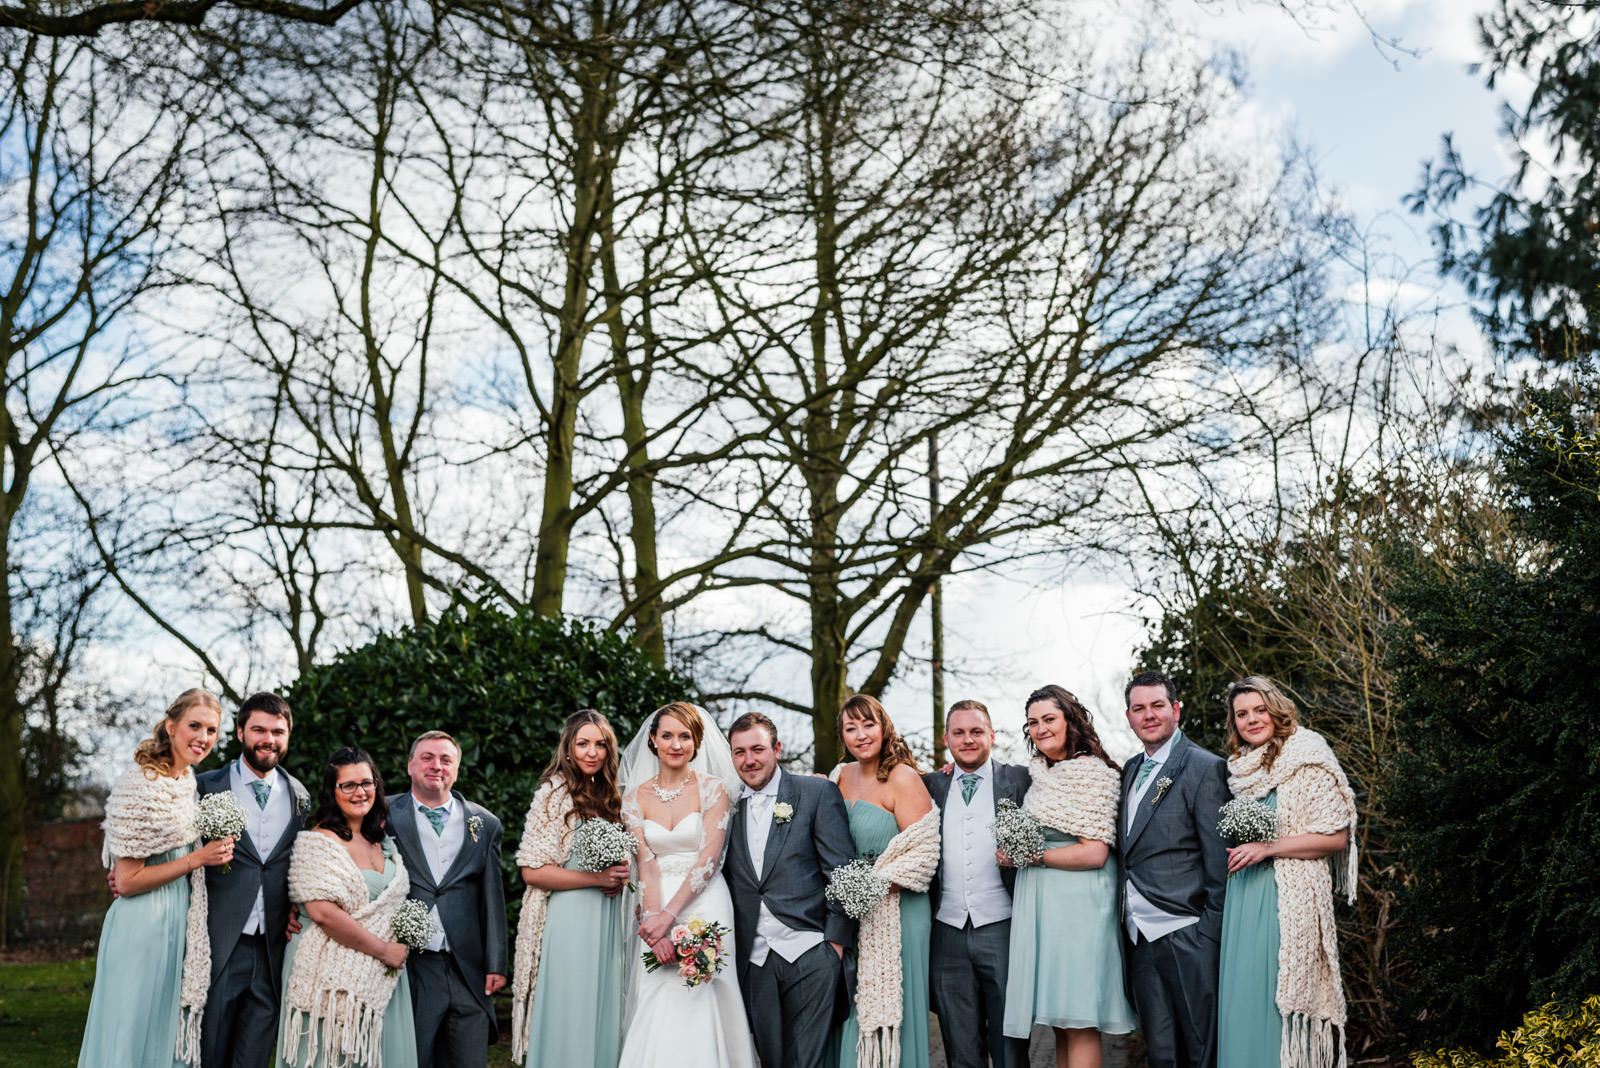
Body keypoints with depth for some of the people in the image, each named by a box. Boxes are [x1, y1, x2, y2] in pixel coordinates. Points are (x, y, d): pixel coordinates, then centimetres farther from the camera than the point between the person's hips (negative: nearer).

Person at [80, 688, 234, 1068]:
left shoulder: (188, 780, 7)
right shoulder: (142, 784, -18)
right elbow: (126, 882, -17)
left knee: (164, 1034, 15)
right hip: (144, 926, -8)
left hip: (180, 927, 9)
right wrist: (196, 860, -18)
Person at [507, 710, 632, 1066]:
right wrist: (597, 879, -15)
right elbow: (532, 871, -13)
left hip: (607, 924, 7)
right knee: (569, 1018, -2)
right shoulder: (554, 794, -8)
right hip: (568, 920, -6)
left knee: (603, 1019, 8)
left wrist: (620, 879, 2)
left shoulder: (609, 797, 13)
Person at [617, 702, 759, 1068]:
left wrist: (669, 915, -17)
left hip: (702, 906, -2)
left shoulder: (713, 788, 1)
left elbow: (708, 860, -8)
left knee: (696, 1008, -9)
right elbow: (646, 864, -1)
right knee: (654, 1014, -4)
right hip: (655, 908, 2)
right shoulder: (636, 796, 9)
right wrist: (653, 919, -16)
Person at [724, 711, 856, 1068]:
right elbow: (729, 882, 15)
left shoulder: (818, 793, -1)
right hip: (754, 961, 4)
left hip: (810, 956, -4)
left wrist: (836, 941, -9)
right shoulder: (729, 808, 12)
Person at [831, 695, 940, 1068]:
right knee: (855, 1015, 9)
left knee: (889, 1015, 0)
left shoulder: (903, 778, -12)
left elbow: (922, 854, -15)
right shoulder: (843, 776, 9)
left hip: (895, 914, -6)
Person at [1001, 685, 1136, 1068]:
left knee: (1079, 1024, -6)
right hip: (1041, 903, 8)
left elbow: (1094, 854, -16)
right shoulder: (1041, 772, 14)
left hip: (1078, 903, -8)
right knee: (1060, 1024, 10)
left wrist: (1030, 856, -14)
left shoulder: (1094, 772, -10)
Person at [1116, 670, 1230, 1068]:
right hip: (1138, 937, 7)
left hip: (1186, 935, -6)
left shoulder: (1204, 768, -6)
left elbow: (1218, 857, -9)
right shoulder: (1130, 771, 16)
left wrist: (1212, 931, -12)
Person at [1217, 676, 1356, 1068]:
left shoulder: (1307, 761, -6)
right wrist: (1235, 851, 9)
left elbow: (1335, 837, -11)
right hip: (1242, 901, 7)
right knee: (1243, 999, 5)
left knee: (1280, 1000, -7)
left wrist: (1268, 847, -16)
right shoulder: (1241, 769, 16)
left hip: (1287, 899, -7)